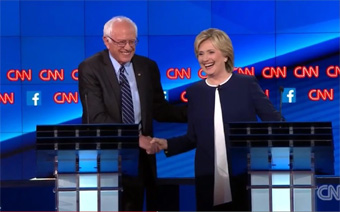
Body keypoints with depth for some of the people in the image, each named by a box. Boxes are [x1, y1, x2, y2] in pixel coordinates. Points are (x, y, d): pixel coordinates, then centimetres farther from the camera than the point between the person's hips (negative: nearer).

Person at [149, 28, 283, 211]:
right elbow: (193, 138, 12)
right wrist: (167, 144, -3)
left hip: (246, 177, -2)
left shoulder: (247, 84, -1)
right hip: (209, 180, 3)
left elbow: (274, 122, -2)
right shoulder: (194, 92, 8)